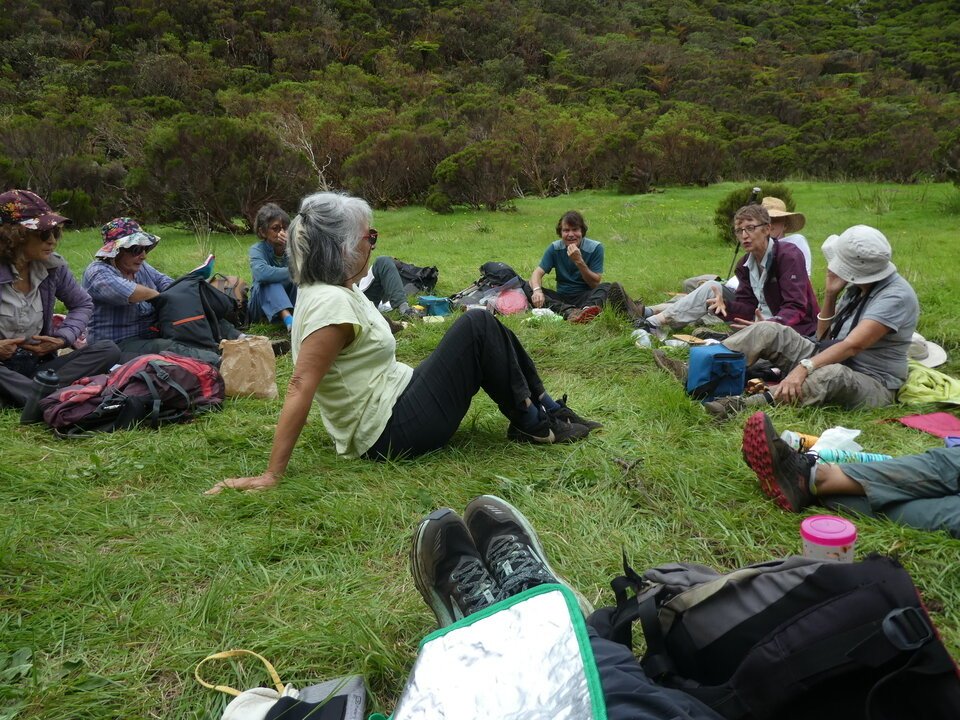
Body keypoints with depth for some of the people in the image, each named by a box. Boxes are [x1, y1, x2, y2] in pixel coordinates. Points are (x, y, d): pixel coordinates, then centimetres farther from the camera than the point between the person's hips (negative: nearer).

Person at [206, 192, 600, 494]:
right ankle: (530, 425, 3)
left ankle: (550, 409, 17)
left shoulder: (335, 289, 5)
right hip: (391, 431, -10)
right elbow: (300, 389, -29)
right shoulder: (331, 303, -24)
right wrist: (271, 475, -29)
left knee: (483, 330, 11)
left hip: (397, 398, 10)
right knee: (477, 327, -11)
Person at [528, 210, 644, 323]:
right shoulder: (554, 248, 2)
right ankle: (570, 312, -50)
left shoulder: (595, 248, -4)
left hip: (587, 298, -2)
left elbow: (595, 284, -8)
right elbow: (537, 273, -8)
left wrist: (579, 261, -22)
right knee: (531, 290, -24)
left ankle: (586, 310, -63)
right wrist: (537, 290, -31)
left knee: (607, 287, -30)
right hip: (562, 299, 2)